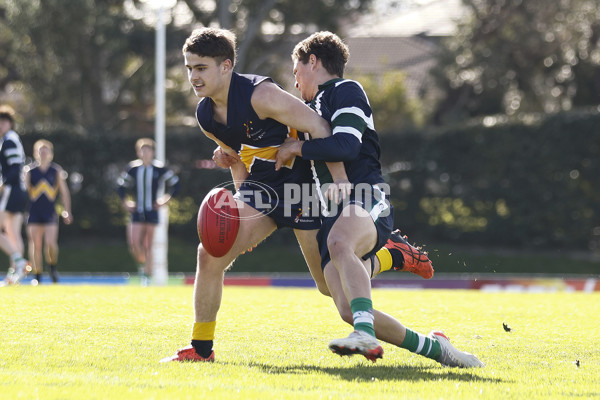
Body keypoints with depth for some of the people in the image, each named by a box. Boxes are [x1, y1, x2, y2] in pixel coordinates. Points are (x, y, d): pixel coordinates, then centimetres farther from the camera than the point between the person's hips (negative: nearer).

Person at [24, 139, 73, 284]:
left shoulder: (56, 171, 5)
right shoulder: (30, 171, 3)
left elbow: (64, 192, 9)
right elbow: (25, 190, 7)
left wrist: (67, 211, 4)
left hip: (50, 213, -1)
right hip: (34, 213, 1)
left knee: (50, 243, -15)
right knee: (36, 245, -1)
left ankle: (53, 267, 12)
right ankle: (37, 276, 9)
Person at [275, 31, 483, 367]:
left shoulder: (346, 90, 4)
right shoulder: (314, 107, 33)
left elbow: (346, 146, -14)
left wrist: (296, 148, -1)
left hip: (367, 200, -8)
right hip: (333, 214, 8)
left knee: (339, 243, -43)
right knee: (349, 310, -14)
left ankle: (366, 335, -61)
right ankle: (433, 347, -1)